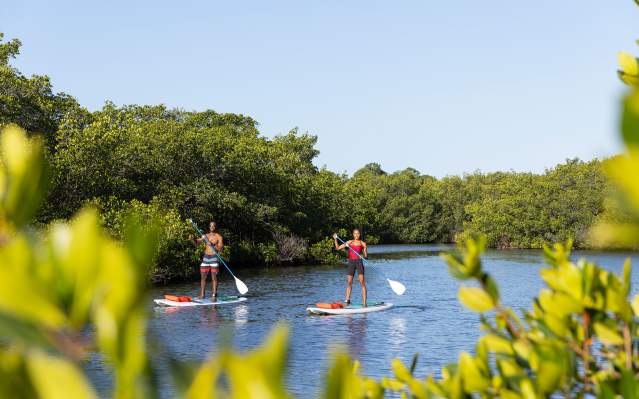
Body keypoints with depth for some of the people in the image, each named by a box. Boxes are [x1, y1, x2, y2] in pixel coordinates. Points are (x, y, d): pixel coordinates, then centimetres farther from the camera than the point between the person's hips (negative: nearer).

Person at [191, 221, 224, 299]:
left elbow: (221, 249, -9)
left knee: (214, 277, -5)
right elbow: (196, 243, 6)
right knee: (203, 277, 4)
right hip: (205, 257, 5)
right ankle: (202, 295, 9)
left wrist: (212, 245, -23)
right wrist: (192, 239, -14)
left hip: (214, 258, -5)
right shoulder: (205, 236, 13)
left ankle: (214, 295, -4)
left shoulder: (219, 237, 0)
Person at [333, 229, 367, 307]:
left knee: (362, 282, -8)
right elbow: (338, 248, 13)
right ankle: (347, 300, 16)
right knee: (349, 282, 5)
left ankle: (364, 302, -8)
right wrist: (335, 239, 2)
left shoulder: (362, 243, 5)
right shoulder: (349, 242, 12)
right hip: (351, 262, 3)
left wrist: (363, 256, -18)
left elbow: (366, 256, 4)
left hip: (359, 262, -3)